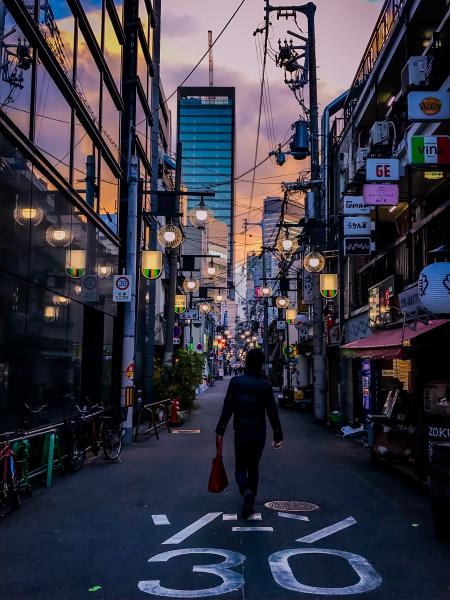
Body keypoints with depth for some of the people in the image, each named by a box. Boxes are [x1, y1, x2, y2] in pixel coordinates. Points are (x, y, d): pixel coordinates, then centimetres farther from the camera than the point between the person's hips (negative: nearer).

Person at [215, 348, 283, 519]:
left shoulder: (235, 382, -6)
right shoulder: (265, 385, -4)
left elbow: (227, 409, -9)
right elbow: (272, 412, -3)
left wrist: (220, 432, -5)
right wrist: (278, 435, 4)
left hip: (241, 433, -1)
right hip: (259, 433, 1)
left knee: (240, 468, 10)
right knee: (253, 467, 17)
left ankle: (246, 491, -18)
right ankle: (250, 503, 18)